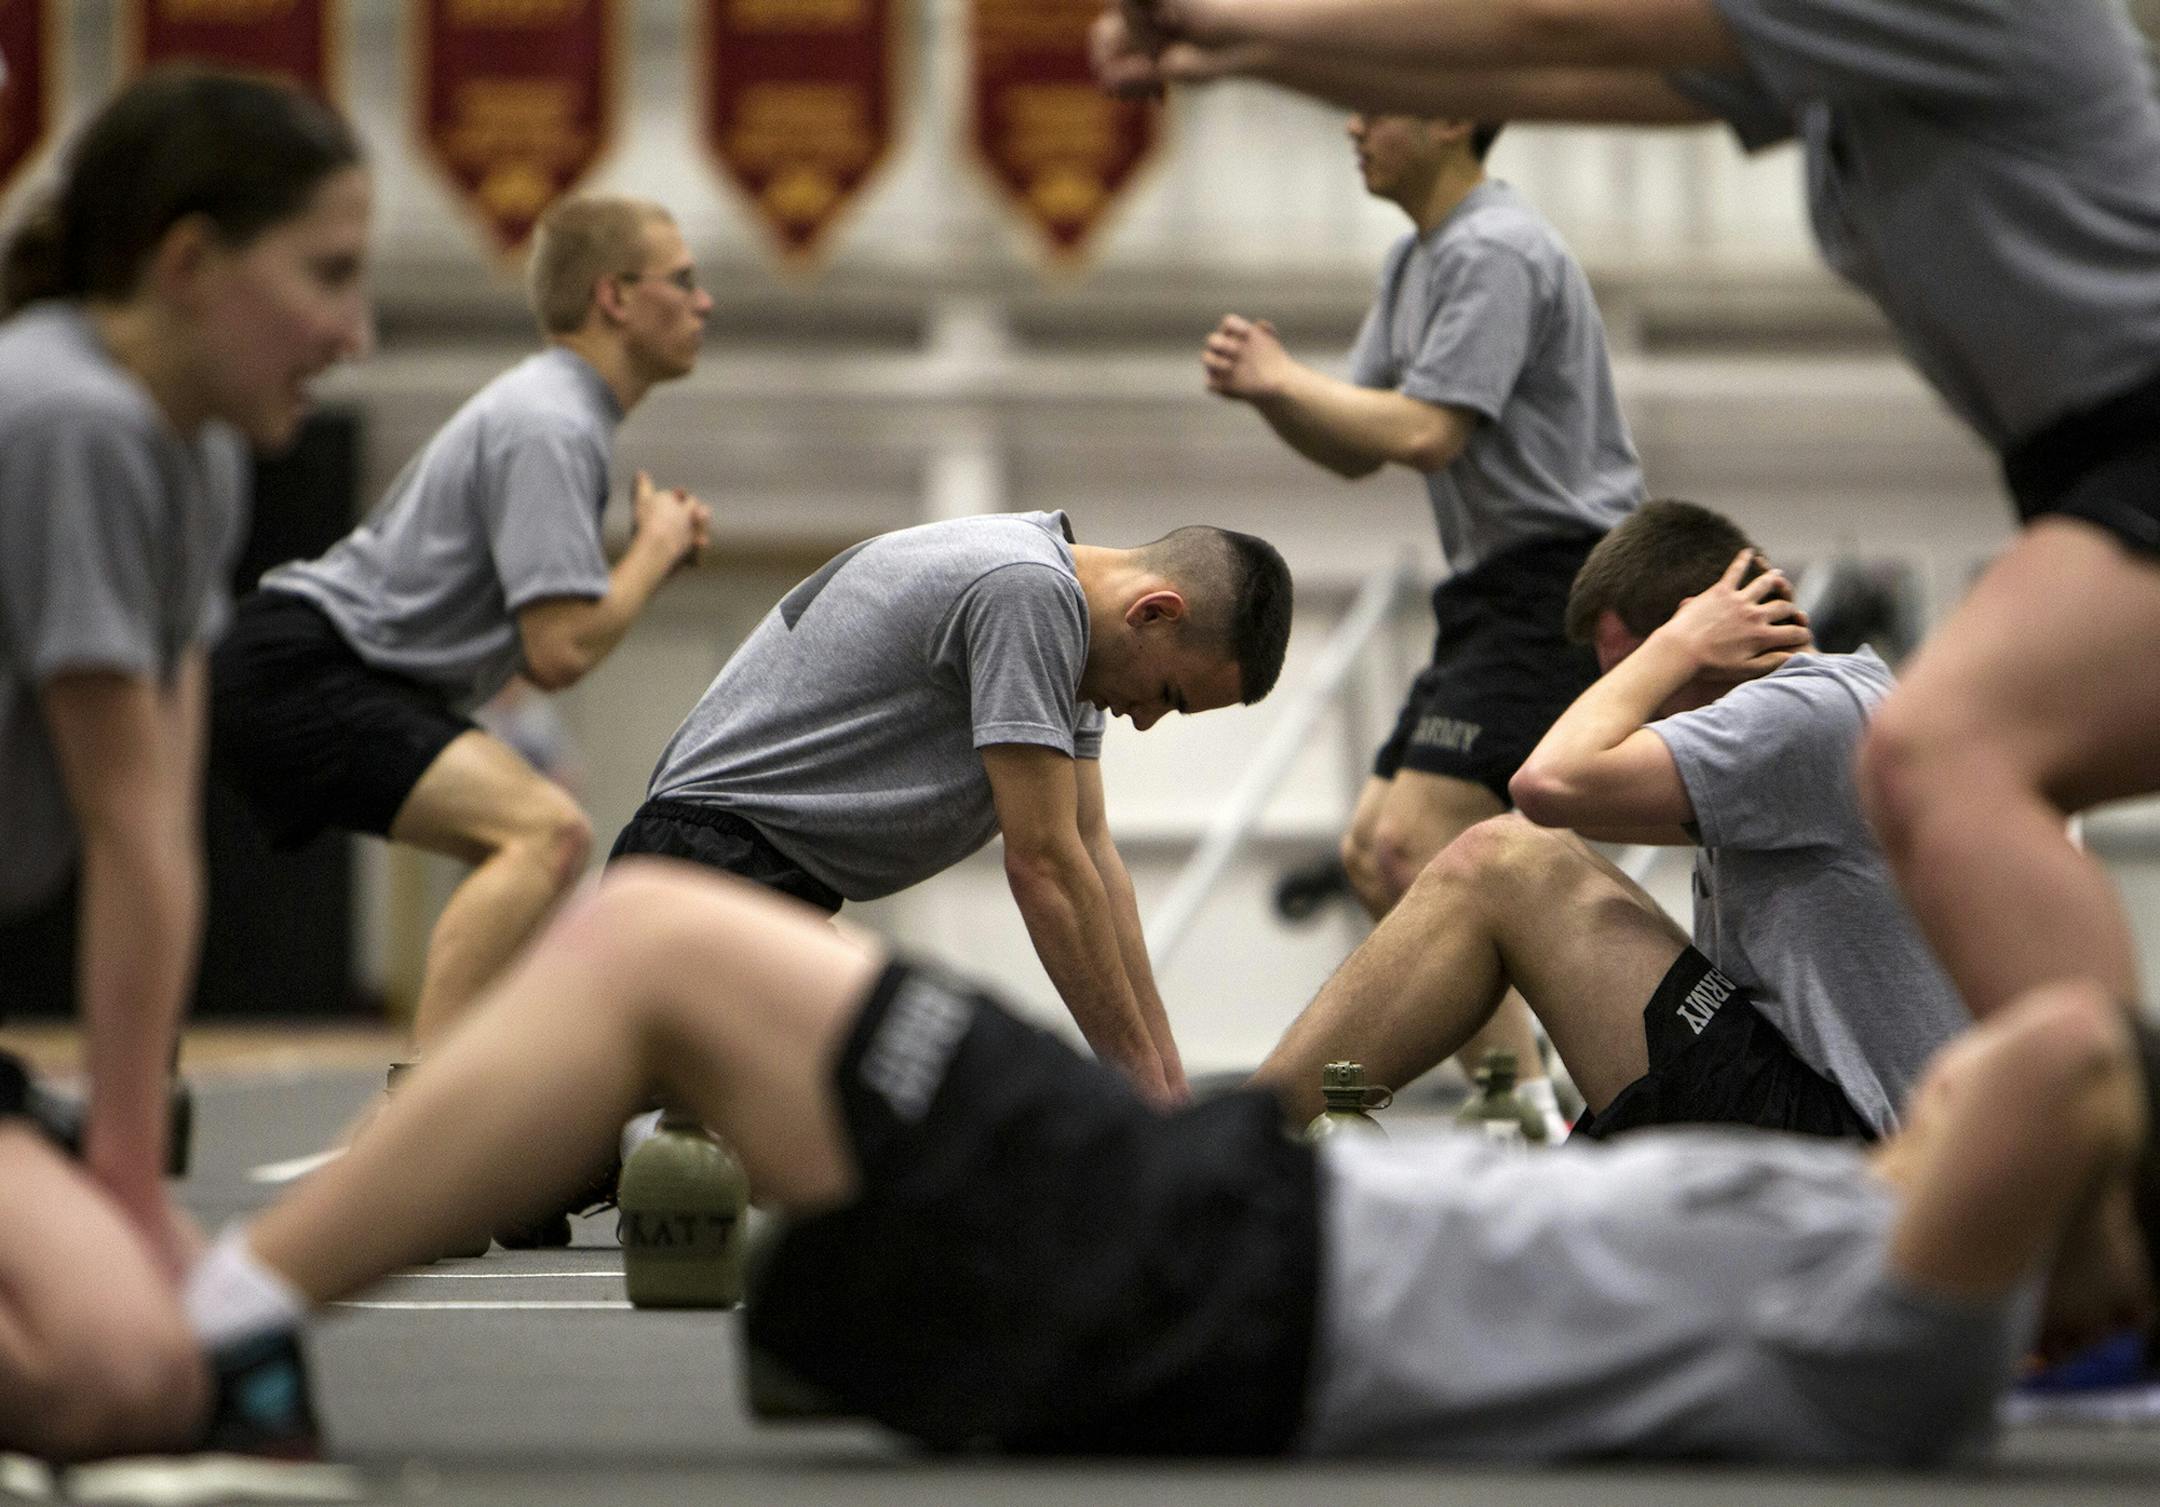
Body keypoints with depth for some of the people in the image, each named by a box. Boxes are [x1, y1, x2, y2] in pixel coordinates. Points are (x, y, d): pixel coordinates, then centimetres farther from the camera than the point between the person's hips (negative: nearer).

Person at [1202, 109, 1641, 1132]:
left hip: (1557, 586, -11)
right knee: (1373, 854, 10)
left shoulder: (1494, 253, -15)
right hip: (1494, 594, 11)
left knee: (1413, 847, -19)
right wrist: (1266, 390, -2)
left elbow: (1425, 433, -24)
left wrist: (1285, 382, -13)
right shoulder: (1417, 262, 17)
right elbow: (1355, 452, 17)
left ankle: (1523, 1115, -20)